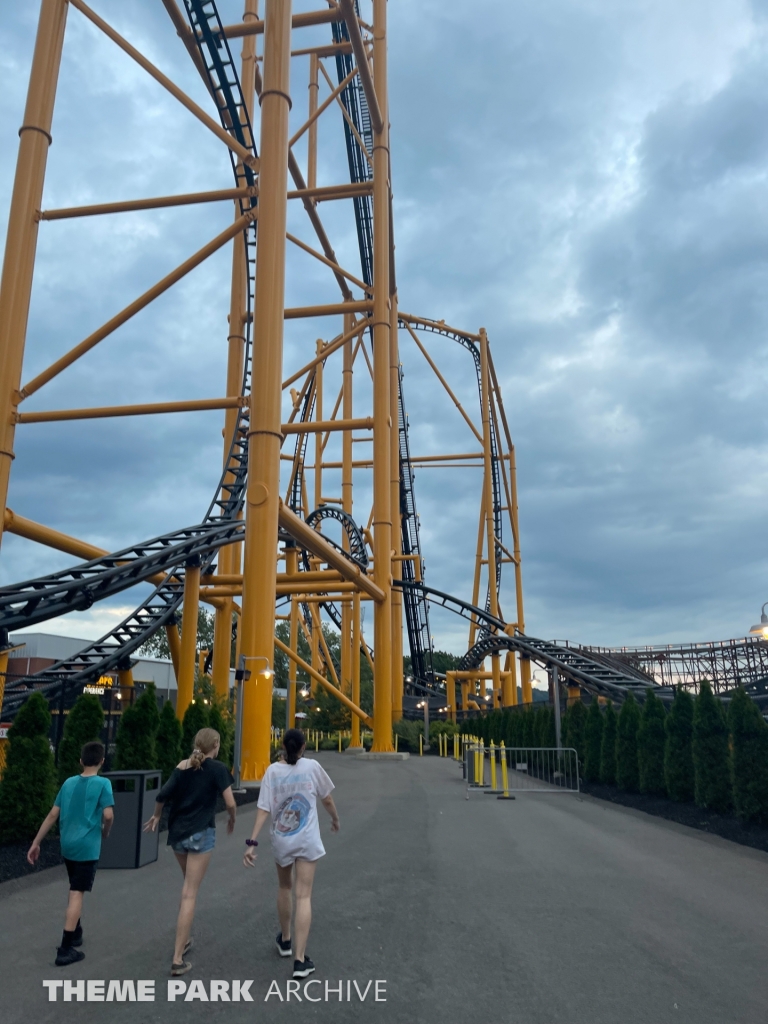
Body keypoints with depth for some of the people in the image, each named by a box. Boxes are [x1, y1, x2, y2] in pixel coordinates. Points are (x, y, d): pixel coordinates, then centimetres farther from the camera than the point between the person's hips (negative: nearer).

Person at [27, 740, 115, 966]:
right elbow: (108, 815, -18)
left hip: (67, 845, 6)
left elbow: (53, 815, 7)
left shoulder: (69, 783, 7)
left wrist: (36, 843, 13)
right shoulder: (103, 783, -10)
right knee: (77, 894, -3)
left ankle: (75, 933, 35)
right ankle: (65, 949, -4)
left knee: (76, 891, 23)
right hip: (87, 847, -6)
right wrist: (105, 833, 3)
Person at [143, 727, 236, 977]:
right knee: (190, 894, -1)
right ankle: (178, 959, -1)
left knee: (188, 887, 25)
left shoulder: (182, 767, 3)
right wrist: (232, 820, 7)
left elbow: (161, 796, -5)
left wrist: (156, 816, 14)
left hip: (177, 833, 5)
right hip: (201, 834, -5)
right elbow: (230, 803, -13)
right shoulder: (217, 768, -8)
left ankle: (184, 941, 32)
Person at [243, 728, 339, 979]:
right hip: (307, 840, -2)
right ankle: (300, 959, -2)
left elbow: (264, 809, -11)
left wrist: (252, 842, -9)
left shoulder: (272, 770, -6)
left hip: (280, 840, 2)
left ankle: (285, 940, 41)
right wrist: (335, 819, 22)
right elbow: (327, 799, 4)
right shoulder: (312, 766, -7)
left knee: (284, 888, 24)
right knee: (303, 896, 1)